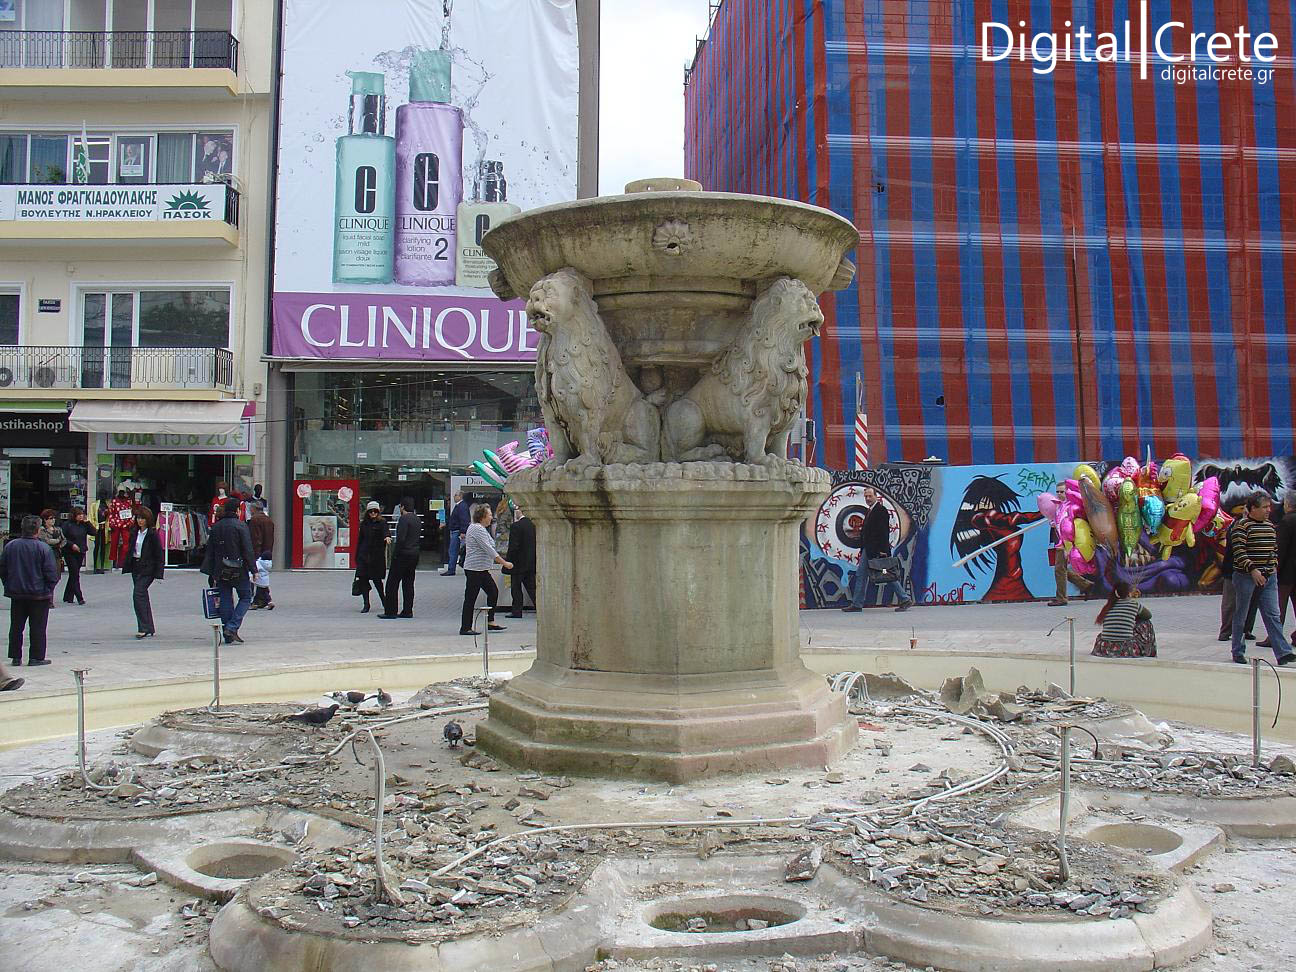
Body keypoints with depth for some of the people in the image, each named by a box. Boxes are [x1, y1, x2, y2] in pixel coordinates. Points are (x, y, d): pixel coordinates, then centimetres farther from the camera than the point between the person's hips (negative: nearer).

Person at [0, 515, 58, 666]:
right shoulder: (44, 548, -14)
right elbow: (51, 573, -13)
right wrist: (49, 590, 1)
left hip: (16, 593, 4)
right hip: (39, 593, -4)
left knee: (16, 626, 13)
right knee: (38, 627, 4)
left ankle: (16, 657, 16)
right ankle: (36, 657, 6)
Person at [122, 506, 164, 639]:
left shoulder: (153, 533, -8)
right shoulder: (134, 533, 11)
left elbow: (159, 554, -9)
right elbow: (130, 550, 17)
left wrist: (158, 573, -13)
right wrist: (127, 567, 11)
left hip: (147, 569, -7)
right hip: (135, 568, 7)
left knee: (138, 594, -17)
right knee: (143, 597, 10)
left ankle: (145, 628, -14)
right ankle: (149, 629, 17)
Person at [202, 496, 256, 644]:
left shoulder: (216, 527, 9)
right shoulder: (241, 526, -9)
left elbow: (210, 552, 11)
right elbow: (248, 550, -13)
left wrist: (213, 574, 15)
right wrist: (253, 569, -6)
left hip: (221, 571, 5)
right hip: (239, 571, -5)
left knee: (225, 601, 10)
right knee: (246, 598, 7)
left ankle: (228, 636, 11)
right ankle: (232, 627, -9)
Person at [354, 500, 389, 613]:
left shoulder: (382, 523, -2)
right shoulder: (364, 524, 11)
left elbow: (386, 531, -23)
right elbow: (360, 540, 16)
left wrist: (387, 536, -47)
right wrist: (357, 556, 14)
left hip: (377, 555, -4)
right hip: (364, 554, 4)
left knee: (376, 579, -1)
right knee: (363, 579, -1)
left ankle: (383, 600, 24)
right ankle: (366, 604, 9)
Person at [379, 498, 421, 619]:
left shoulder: (404, 519, -15)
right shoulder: (417, 519, 13)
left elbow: (401, 539, -21)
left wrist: (395, 554, -15)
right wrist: (416, 551, 17)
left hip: (403, 554, -8)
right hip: (414, 554, 8)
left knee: (392, 583, -1)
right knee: (408, 584, 12)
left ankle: (390, 611, -2)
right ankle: (408, 611, 12)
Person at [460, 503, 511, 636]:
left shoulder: (480, 528, 16)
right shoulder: (477, 529, -17)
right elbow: (489, 549, -21)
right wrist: (505, 563, -19)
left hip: (482, 570, 10)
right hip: (474, 569, -10)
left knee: (493, 592, 10)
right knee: (470, 598, -5)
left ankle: (490, 622, 15)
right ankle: (465, 628, 0)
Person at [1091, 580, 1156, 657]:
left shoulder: (1107, 607, 12)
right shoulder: (1134, 603, 4)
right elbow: (1149, 615, 23)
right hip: (1126, 652, -3)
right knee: (1146, 623, 22)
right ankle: (1151, 655, 34)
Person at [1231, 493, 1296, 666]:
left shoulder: (1270, 526, 13)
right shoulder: (1242, 525, -9)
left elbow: (1274, 548, 22)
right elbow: (1239, 552, -16)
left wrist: (1274, 566, 11)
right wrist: (1253, 570, -22)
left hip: (1269, 576, 6)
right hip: (1246, 576, -6)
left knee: (1272, 614, 0)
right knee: (1241, 614, 4)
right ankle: (1238, 652, 13)